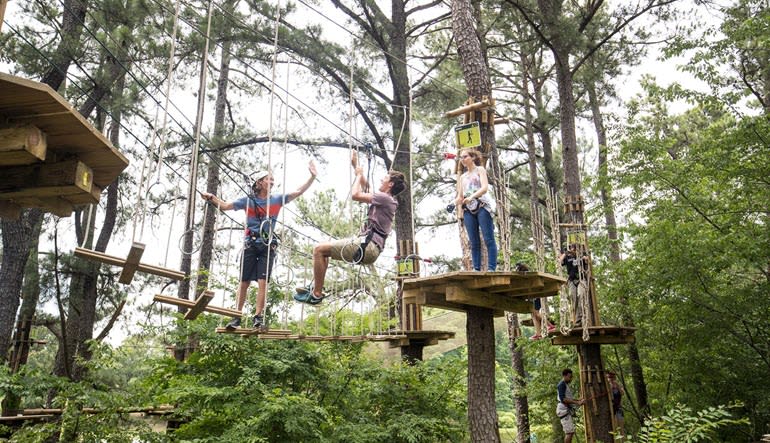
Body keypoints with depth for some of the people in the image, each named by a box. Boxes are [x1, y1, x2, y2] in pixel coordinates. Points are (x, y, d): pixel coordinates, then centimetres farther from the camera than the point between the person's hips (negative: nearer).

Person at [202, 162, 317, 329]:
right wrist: (212, 198, -6)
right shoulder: (248, 200, 6)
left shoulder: (277, 199, 8)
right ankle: (237, 317, 10)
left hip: (268, 245, 0)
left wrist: (312, 177, -5)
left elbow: (299, 192, 4)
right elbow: (225, 206, 9)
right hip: (250, 244, 0)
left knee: (262, 281, -10)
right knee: (244, 282, 2)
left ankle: (258, 317, -8)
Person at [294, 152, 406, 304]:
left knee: (319, 249, -12)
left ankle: (317, 294, -10)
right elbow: (366, 187, 35)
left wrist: (359, 175, -1)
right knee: (324, 249, 25)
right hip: (368, 247, 11)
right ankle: (314, 286, 19)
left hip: (366, 246, -11)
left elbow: (355, 195, -17)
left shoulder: (385, 198, -9)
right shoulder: (384, 200, 21)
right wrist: (356, 165, 35)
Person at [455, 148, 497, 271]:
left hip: (482, 206, -5)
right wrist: (453, 203, -5)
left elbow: (485, 187, -8)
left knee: (488, 239, -10)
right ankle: (476, 269, -3)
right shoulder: (462, 177, 23)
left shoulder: (480, 170, 9)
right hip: (468, 210, 5)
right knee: (474, 242, 0)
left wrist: (471, 197, -24)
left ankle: (492, 268, -15)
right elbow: (460, 197, 18)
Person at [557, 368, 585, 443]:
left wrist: (578, 400, 13)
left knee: (570, 432, 9)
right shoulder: (562, 384, -10)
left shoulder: (566, 385, 21)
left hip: (567, 410, 10)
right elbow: (563, 399, -21)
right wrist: (577, 403, -23)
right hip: (564, 410, -10)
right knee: (569, 432, -14)